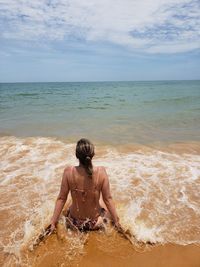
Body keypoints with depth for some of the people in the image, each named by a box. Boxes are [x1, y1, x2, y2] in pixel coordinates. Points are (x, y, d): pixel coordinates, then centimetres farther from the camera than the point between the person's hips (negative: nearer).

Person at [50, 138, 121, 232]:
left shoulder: (68, 171, -22)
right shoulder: (101, 171, -22)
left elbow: (61, 198, -13)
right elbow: (108, 199, -12)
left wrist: (53, 222, 1)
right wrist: (116, 221, 3)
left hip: (76, 222, 1)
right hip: (95, 223, -1)